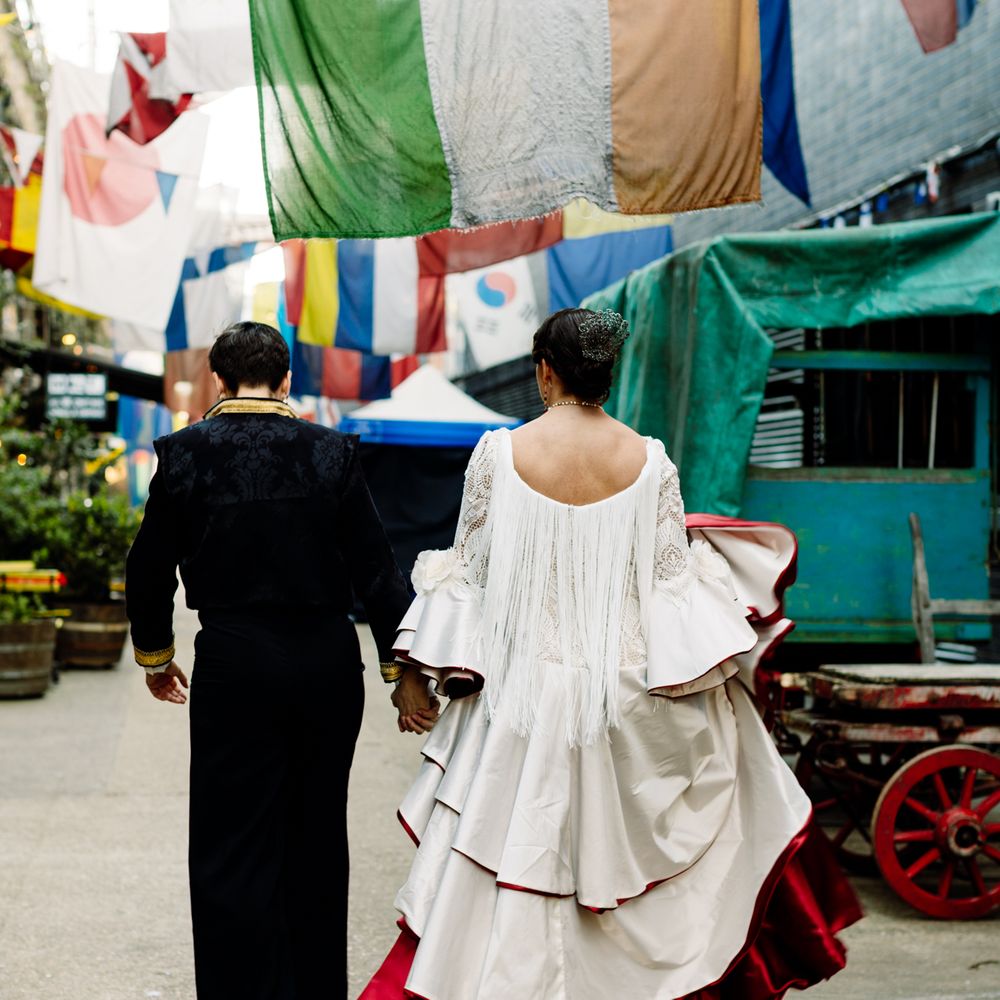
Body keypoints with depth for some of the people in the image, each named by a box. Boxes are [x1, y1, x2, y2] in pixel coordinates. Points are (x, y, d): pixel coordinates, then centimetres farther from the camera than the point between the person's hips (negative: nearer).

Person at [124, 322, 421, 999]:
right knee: (317, 839, 16)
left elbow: (150, 568, 3)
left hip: (234, 664, -2)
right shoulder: (333, 452, -4)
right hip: (327, 660, 2)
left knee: (232, 847, 6)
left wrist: (155, 655, 18)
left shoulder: (184, 453, -5)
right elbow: (376, 568, -4)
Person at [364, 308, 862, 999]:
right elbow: (673, 581, -1)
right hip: (624, 694, 1)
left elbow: (471, 572, 0)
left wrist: (417, 671, 11)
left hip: (526, 692, -1)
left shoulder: (499, 454, -7)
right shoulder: (650, 463, -4)